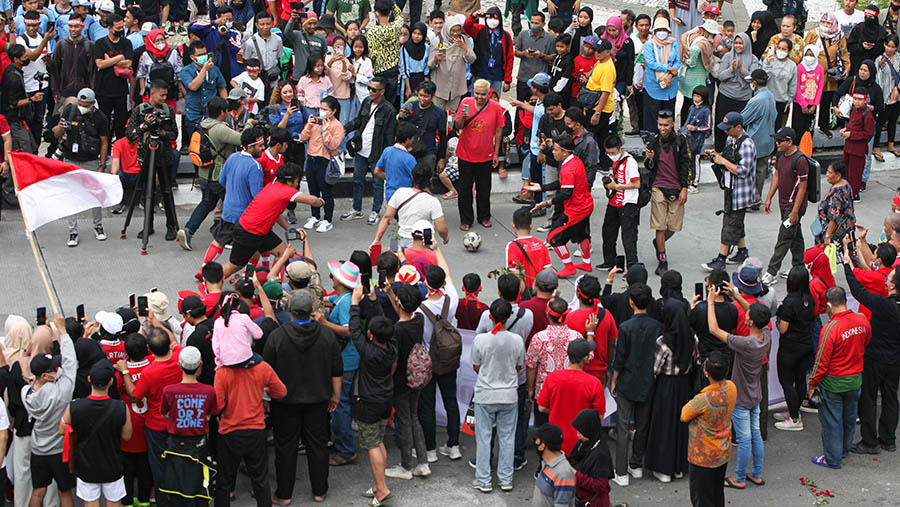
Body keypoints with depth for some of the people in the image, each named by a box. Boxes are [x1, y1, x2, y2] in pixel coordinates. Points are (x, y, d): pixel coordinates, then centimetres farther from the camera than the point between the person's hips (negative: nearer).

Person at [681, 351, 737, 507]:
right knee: (718, 494, 25)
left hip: (704, 457, -7)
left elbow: (684, 416, -16)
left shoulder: (704, 400, -35)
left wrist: (689, 404, -1)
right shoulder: (731, 387, -11)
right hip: (724, 452, 7)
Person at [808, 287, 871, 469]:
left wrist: (812, 384, -6)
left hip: (834, 382, -6)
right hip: (856, 379, 6)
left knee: (831, 420, 7)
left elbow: (822, 361, -19)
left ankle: (833, 459, 16)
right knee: (849, 417, 22)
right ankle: (845, 449, 39)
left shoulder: (830, 329, -25)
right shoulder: (863, 321, -7)